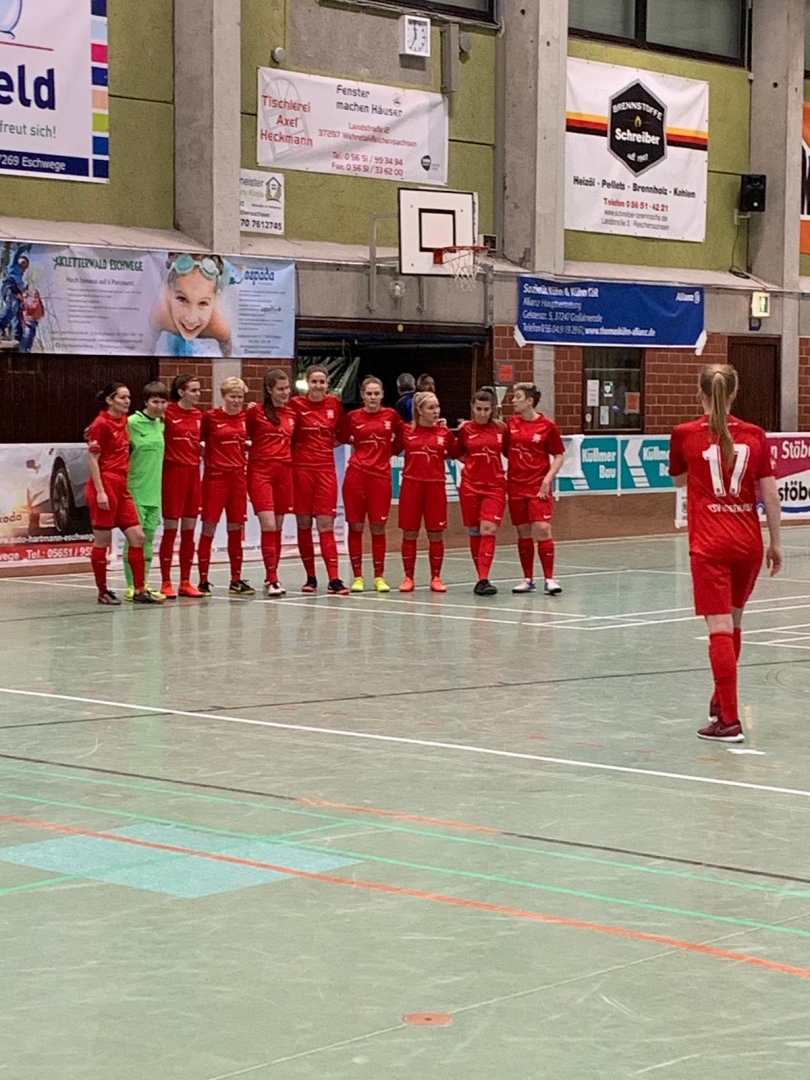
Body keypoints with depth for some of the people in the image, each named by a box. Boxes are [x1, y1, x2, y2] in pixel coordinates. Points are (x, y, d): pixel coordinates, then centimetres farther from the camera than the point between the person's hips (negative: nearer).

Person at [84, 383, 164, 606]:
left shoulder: (123, 421, 12)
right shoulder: (101, 424, -10)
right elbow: (92, 460, -12)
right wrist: (100, 492, -17)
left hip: (121, 487, 8)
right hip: (105, 485, -8)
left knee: (137, 537, 4)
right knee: (103, 541, 0)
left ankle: (140, 590, 8)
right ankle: (103, 592, 9)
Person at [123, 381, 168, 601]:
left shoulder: (161, 424, 11)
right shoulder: (132, 422, -10)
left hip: (155, 490, 7)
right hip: (136, 490, -7)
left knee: (149, 538, 10)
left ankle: (144, 583, 16)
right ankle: (132, 586, 0)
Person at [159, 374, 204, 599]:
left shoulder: (198, 415, 10)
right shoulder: (168, 413, -9)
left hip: (193, 473, 6)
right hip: (173, 472, -6)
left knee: (189, 530, 8)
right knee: (170, 529, -3)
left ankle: (185, 583, 13)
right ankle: (166, 583, 3)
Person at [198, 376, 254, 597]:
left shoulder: (245, 417, 8)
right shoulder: (210, 417, -6)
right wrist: (206, 456, -11)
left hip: (238, 476, 5)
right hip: (215, 477, -5)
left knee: (236, 528, 8)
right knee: (209, 528, -3)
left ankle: (236, 580, 14)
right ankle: (203, 581, 1)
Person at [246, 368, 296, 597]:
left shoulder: (292, 414, 11)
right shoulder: (256, 411, -1)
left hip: (285, 472, 4)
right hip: (261, 471, -4)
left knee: (278, 527, 8)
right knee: (268, 525, -13)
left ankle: (272, 577, 17)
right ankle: (272, 580, -11)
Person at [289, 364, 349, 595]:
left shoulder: (334, 404, 5)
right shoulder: (296, 404, -3)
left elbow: (341, 433, 18)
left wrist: (329, 444, 5)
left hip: (326, 469, 1)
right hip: (301, 469, -1)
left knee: (326, 524, -5)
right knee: (303, 524, 4)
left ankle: (334, 579, -9)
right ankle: (310, 578, 14)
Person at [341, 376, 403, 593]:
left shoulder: (391, 415, 3)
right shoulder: (352, 417, 1)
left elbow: (400, 441, 15)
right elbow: (343, 438, 13)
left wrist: (386, 451, 8)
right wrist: (359, 444, 4)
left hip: (381, 476, 0)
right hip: (356, 475, 0)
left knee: (378, 527, 2)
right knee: (355, 526, 2)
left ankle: (379, 577, 11)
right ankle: (357, 576, 8)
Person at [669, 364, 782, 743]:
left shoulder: (685, 435, -4)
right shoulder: (755, 436, 1)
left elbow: (678, 480, 13)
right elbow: (770, 494, 1)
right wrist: (775, 542, 9)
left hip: (710, 545, -3)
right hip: (748, 543, 3)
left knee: (721, 629, -6)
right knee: (733, 623, 20)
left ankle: (729, 720, -10)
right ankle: (721, 702, 34)